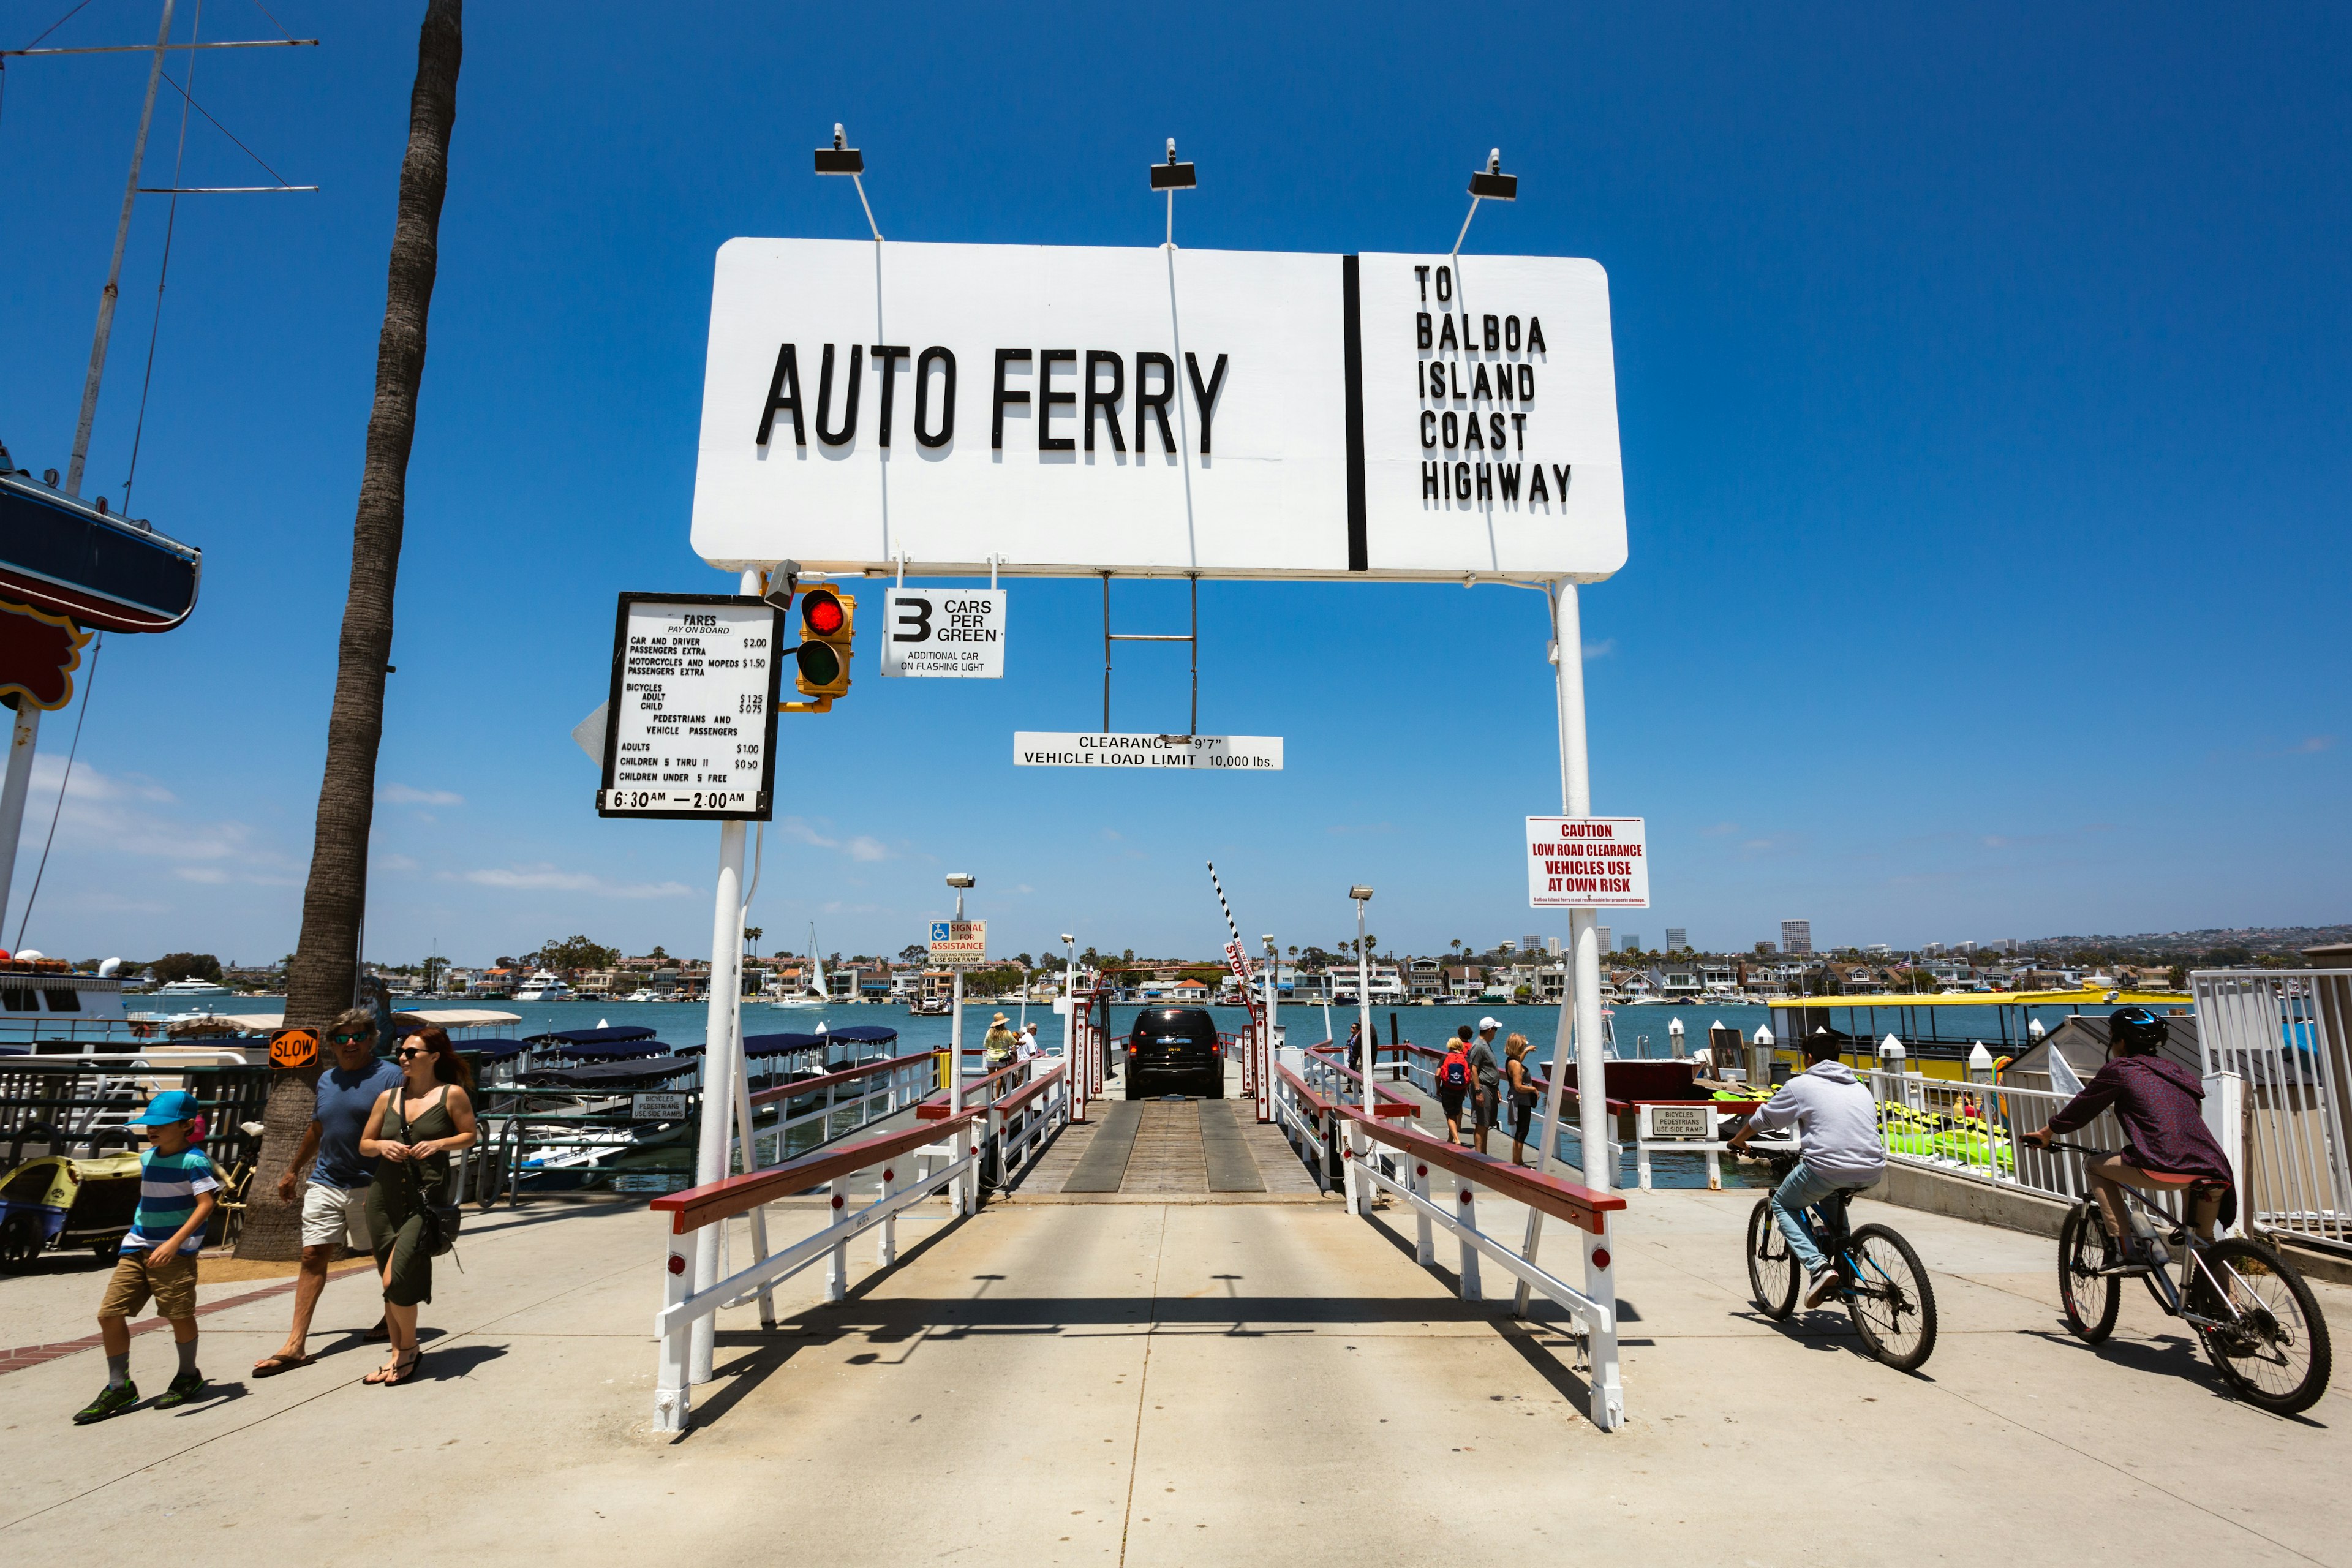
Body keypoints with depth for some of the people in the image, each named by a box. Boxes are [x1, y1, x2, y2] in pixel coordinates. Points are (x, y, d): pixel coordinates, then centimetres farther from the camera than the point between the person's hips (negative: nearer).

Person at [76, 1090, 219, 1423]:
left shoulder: (194, 1161, -14)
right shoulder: (147, 1158, 10)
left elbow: (206, 1204, -20)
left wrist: (174, 1242, -28)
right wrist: (139, 1236, 23)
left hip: (176, 1251, -7)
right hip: (137, 1247, 7)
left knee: (180, 1314, 0)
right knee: (110, 1312, 2)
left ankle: (189, 1377, 21)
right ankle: (119, 1386, 15)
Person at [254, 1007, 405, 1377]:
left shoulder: (389, 1076, -10)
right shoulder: (327, 1079, 11)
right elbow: (316, 1130, 24)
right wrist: (293, 1171, 27)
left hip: (371, 1185, -5)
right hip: (325, 1182, 5)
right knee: (313, 1256, 0)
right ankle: (296, 1345, 2)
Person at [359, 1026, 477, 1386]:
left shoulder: (452, 1095, -3)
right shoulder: (388, 1097, 9)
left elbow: (470, 1135, 3)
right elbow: (364, 1144, 15)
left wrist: (438, 1144, -14)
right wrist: (382, 1145, -6)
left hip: (426, 1198, -5)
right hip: (385, 1198, 5)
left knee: (397, 1279, -11)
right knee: (390, 1282, 11)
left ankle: (409, 1349, 12)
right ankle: (398, 1354, 26)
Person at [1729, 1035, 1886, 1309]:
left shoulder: (1801, 1085, 7)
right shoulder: (1861, 1088, 22)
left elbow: (1762, 1119, 14)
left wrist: (1737, 1140, 32)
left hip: (1827, 1169, -6)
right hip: (1872, 1174, 6)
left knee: (1783, 1205, 17)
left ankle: (1818, 1266, -5)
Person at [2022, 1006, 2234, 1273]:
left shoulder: (2119, 1070, 7)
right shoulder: (2175, 1071, 26)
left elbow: (2080, 1107, 15)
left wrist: (2046, 1134, 29)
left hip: (2164, 1169, -7)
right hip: (2212, 1171, 7)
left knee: (2095, 1167, 16)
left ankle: (2126, 1251, 7)